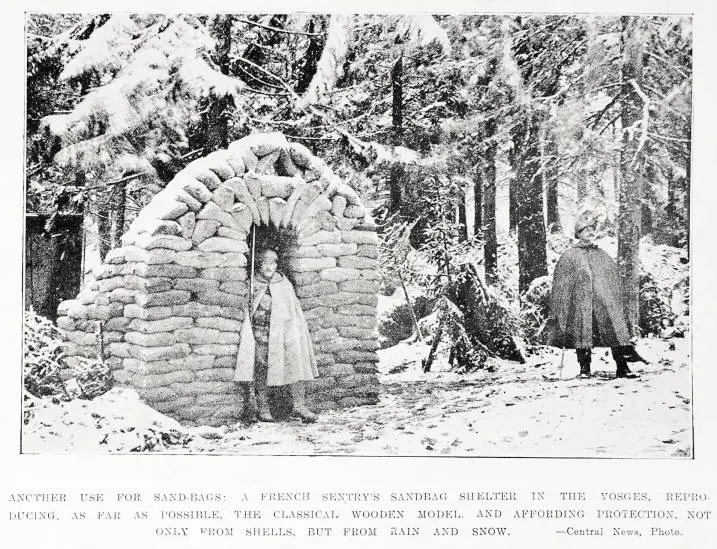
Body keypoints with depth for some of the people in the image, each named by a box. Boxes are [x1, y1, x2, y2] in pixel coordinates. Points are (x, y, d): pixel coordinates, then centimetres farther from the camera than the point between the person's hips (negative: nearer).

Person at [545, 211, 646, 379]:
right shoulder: (569, 257, 7)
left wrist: (617, 306, 12)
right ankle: (584, 368, 7)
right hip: (580, 305, -2)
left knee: (616, 330, -8)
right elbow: (560, 287, 4)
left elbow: (615, 283, 19)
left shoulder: (604, 257, 18)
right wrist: (557, 314, -1)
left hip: (605, 304, 3)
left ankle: (623, 367, -6)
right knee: (582, 334, -5)